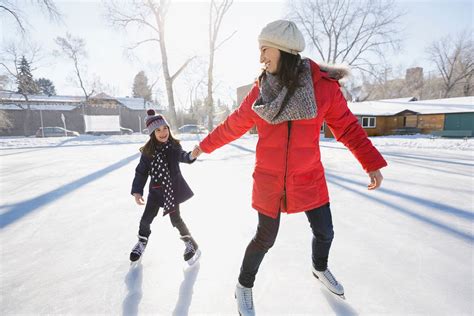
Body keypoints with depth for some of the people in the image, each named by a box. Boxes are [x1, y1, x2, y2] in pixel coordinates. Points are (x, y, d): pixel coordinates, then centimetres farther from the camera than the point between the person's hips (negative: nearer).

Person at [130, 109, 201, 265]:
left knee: (175, 218, 3)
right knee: (146, 218, 14)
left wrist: (192, 155, -51)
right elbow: (141, 172, -3)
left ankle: (190, 243, 25)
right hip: (156, 190, 3)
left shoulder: (174, 146, -11)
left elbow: (182, 156, -28)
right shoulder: (148, 151, -8)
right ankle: (142, 242, 44)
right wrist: (137, 191, -8)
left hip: (173, 188, -3)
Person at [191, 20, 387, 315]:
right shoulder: (260, 90, -4)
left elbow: (347, 126, -1)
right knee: (266, 238, 8)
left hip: (309, 179, 2)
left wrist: (373, 163, -5)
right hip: (269, 180, -1)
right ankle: (244, 287, 36)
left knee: (324, 233, 15)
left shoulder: (324, 85, -8)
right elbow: (234, 125, 6)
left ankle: (320, 269, 51)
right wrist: (205, 146, 15)